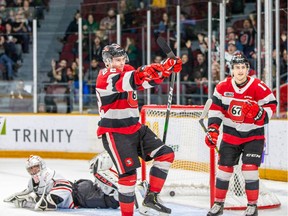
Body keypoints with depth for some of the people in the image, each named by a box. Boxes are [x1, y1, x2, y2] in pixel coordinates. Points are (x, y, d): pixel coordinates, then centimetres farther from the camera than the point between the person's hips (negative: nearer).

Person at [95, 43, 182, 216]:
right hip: (114, 132, -8)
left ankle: (151, 198, 5)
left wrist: (168, 67, -6)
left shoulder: (128, 71, 10)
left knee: (166, 154, 2)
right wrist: (142, 73, -57)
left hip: (135, 128, 8)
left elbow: (152, 78, 14)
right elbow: (122, 82, -38)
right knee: (128, 173, -15)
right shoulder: (105, 77, -16)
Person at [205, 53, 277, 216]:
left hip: (253, 135, -3)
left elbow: (271, 105, -9)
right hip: (230, 134, 3)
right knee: (224, 167, 5)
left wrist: (259, 112, -29)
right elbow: (216, 108, 1)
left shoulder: (259, 88, -16)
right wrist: (213, 129, -7)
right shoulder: (223, 87, -7)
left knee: (250, 168, -12)